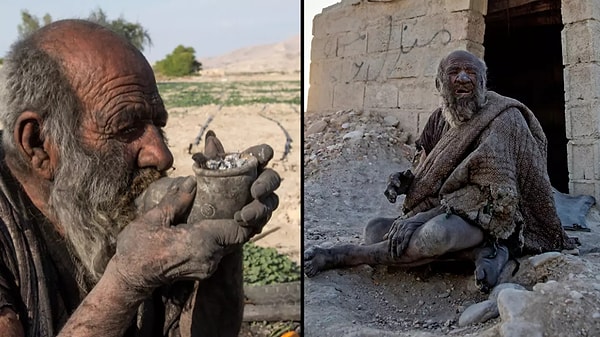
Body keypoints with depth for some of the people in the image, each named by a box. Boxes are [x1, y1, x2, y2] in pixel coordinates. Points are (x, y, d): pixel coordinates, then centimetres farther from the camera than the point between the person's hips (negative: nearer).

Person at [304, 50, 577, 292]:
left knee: (437, 232, -39)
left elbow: (486, 191, -19)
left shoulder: (503, 118, -11)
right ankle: (481, 251, -17)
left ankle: (338, 256, -23)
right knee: (375, 228, -11)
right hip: (438, 213, 8)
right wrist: (404, 182, -10)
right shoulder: (440, 119, 10)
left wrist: (418, 220, -27)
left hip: (486, 217, -8)